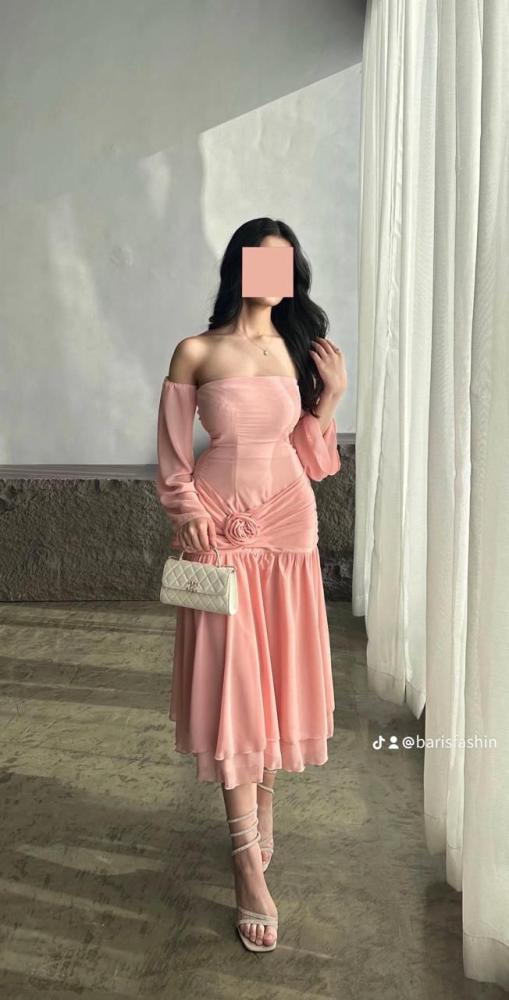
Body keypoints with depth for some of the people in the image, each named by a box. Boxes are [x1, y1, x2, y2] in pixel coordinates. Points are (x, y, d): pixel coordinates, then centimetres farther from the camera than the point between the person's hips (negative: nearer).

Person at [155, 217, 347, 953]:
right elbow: (174, 462, -1)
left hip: (288, 527, 3)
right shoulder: (196, 353, -2)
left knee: (278, 673, 11)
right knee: (230, 684, -2)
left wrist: (331, 397, -4)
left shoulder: (301, 351, 6)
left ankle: (263, 805, 34)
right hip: (221, 531, -3)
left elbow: (310, 459, 6)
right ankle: (250, 865, 5)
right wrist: (190, 525, -7)